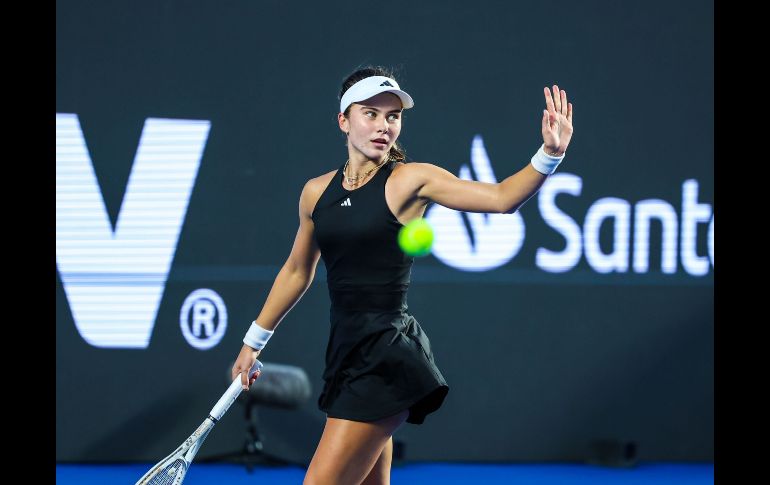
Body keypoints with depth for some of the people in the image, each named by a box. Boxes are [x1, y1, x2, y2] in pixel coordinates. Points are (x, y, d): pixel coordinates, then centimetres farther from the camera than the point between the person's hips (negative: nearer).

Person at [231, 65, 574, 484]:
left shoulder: (410, 180, -5)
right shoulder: (316, 193, 10)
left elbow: (501, 197, -14)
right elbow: (297, 271, 24)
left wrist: (549, 155, -30)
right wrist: (255, 340, 29)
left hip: (386, 357, -6)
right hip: (346, 352, 6)